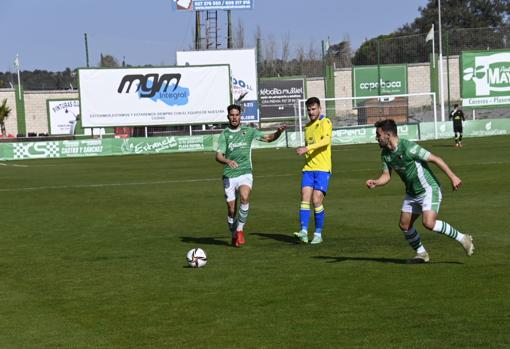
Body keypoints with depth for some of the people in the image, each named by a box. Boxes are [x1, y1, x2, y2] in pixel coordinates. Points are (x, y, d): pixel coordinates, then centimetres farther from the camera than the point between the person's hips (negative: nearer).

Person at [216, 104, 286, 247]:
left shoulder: (248, 131, 8)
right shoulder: (224, 134, 4)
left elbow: (268, 138, 16)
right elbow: (218, 155, -6)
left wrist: (279, 132, -5)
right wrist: (228, 161, -28)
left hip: (245, 173, -1)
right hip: (229, 175, 1)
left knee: (244, 198, -28)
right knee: (231, 209, 3)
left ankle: (240, 229, -15)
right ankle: (234, 236, 24)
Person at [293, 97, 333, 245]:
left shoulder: (325, 122, -3)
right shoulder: (307, 126, 19)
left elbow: (326, 140, -20)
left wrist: (307, 148, -29)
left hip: (322, 168, -6)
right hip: (308, 168, 6)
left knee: (317, 200, -10)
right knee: (305, 198, -9)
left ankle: (318, 234, 1)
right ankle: (304, 231, -16)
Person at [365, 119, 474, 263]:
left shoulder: (408, 147, -25)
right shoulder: (385, 153, 0)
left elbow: (435, 159, -21)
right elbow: (386, 175, 7)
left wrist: (452, 177, -21)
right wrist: (375, 183, -15)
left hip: (428, 189, -9)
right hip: (412, 193, 9)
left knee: (429, 223, -24)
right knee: (404, 225, 9)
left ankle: (462, 238, -9)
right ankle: (421, 254, 27)